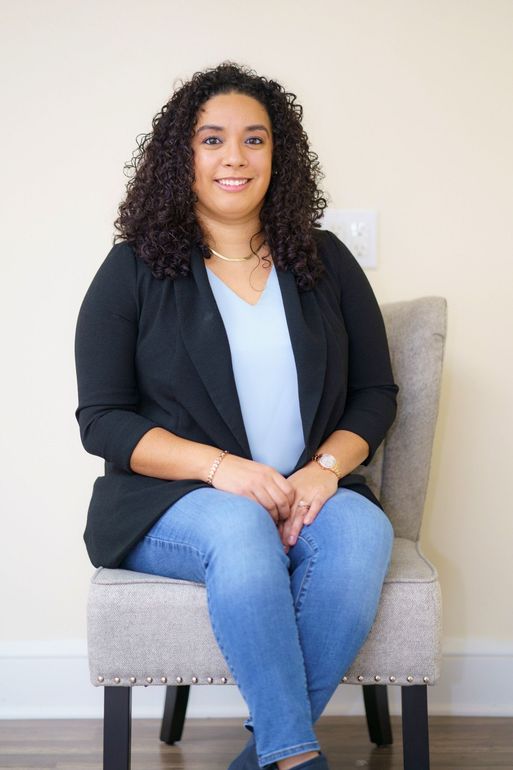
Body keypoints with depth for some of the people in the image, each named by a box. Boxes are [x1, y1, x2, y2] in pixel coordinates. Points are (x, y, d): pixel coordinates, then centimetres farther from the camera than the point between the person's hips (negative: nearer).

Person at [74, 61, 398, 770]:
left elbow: (376, 392, 11)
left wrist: (326, 466, -11)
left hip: (306, 493, 3)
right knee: (241, 529, -36)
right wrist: (220, 466, -17)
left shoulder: (325, 262, 12)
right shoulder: (134, 271, 4)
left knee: (362, 531, -31)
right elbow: (102, 420, -2)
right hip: (171, 502, -2)